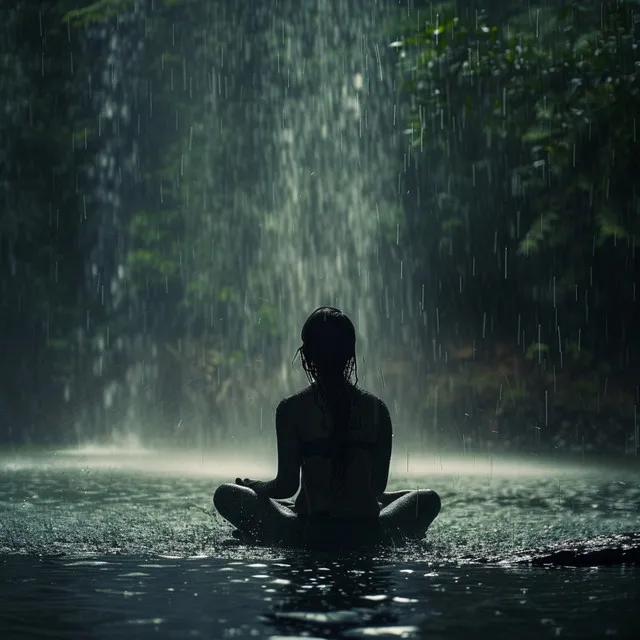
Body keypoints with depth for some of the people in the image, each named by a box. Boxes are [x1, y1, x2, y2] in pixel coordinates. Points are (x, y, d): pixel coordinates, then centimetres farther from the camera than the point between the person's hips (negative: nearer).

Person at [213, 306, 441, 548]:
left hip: (309, 535, -2)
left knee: (226, 495, 18)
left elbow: (287, 486, -6)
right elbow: (379, 485, 5)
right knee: (429, 499, 30)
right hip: (367, 534, 2)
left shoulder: (291, 409, -7)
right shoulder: (376, 408, -1)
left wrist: (253, 485, 16)